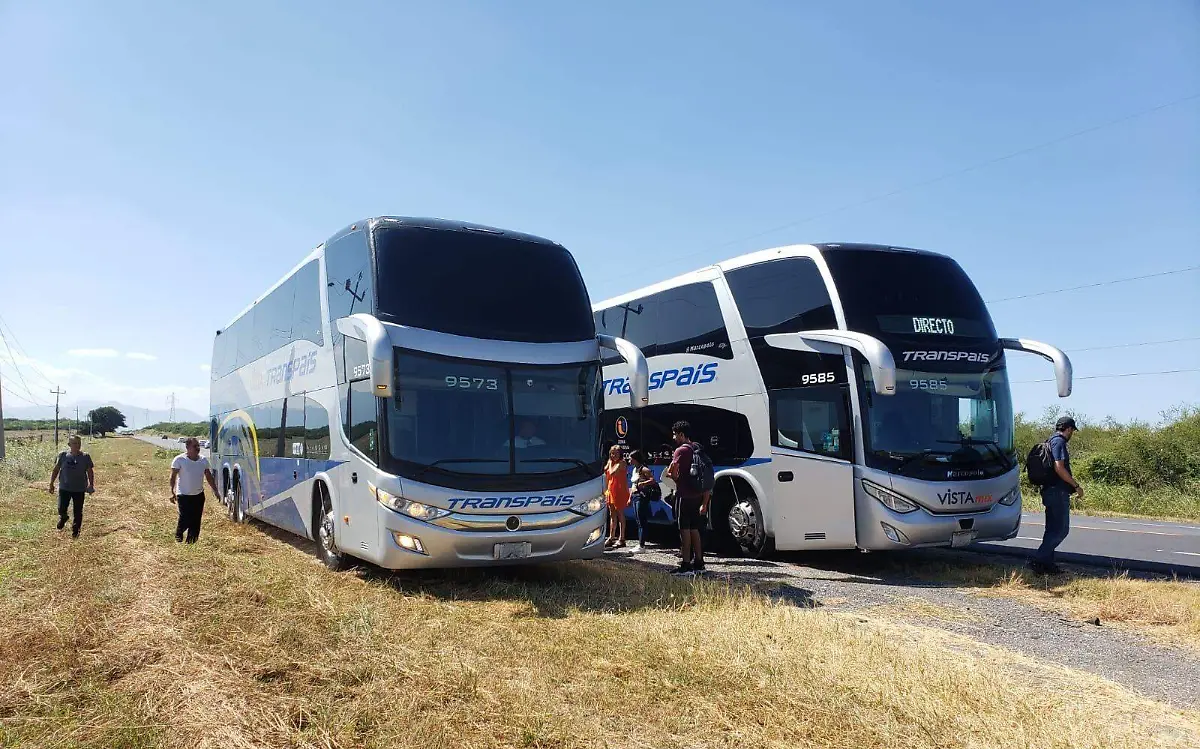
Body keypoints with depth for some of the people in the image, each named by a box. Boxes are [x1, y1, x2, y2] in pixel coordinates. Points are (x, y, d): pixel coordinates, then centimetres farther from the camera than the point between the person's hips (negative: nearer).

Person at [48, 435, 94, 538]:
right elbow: (56, 470, 7)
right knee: (61, 509, -1)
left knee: (77, 512, 5)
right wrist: (51, 484, 7)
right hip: (64, 488, 0)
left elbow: (90, 472, 4)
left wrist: (91, 485, 0)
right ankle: (63, 518, 36)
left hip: (79, 489, 0)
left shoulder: (85, 457, -2)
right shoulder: (63, 455, -2)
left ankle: (75, 530, 21)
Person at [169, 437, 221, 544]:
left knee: (196, 521, 5)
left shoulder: (203, 460, 4)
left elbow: (209, 477, 11)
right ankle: (178, 535, 22)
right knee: (185, 520, -7)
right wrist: (172, 492, -17)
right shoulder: (179, 460, -10)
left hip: (199, 495, 5)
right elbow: (173, 477, -9)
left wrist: (215, 491, 8)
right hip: (184, 496, -4)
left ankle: (191, 542, 17)